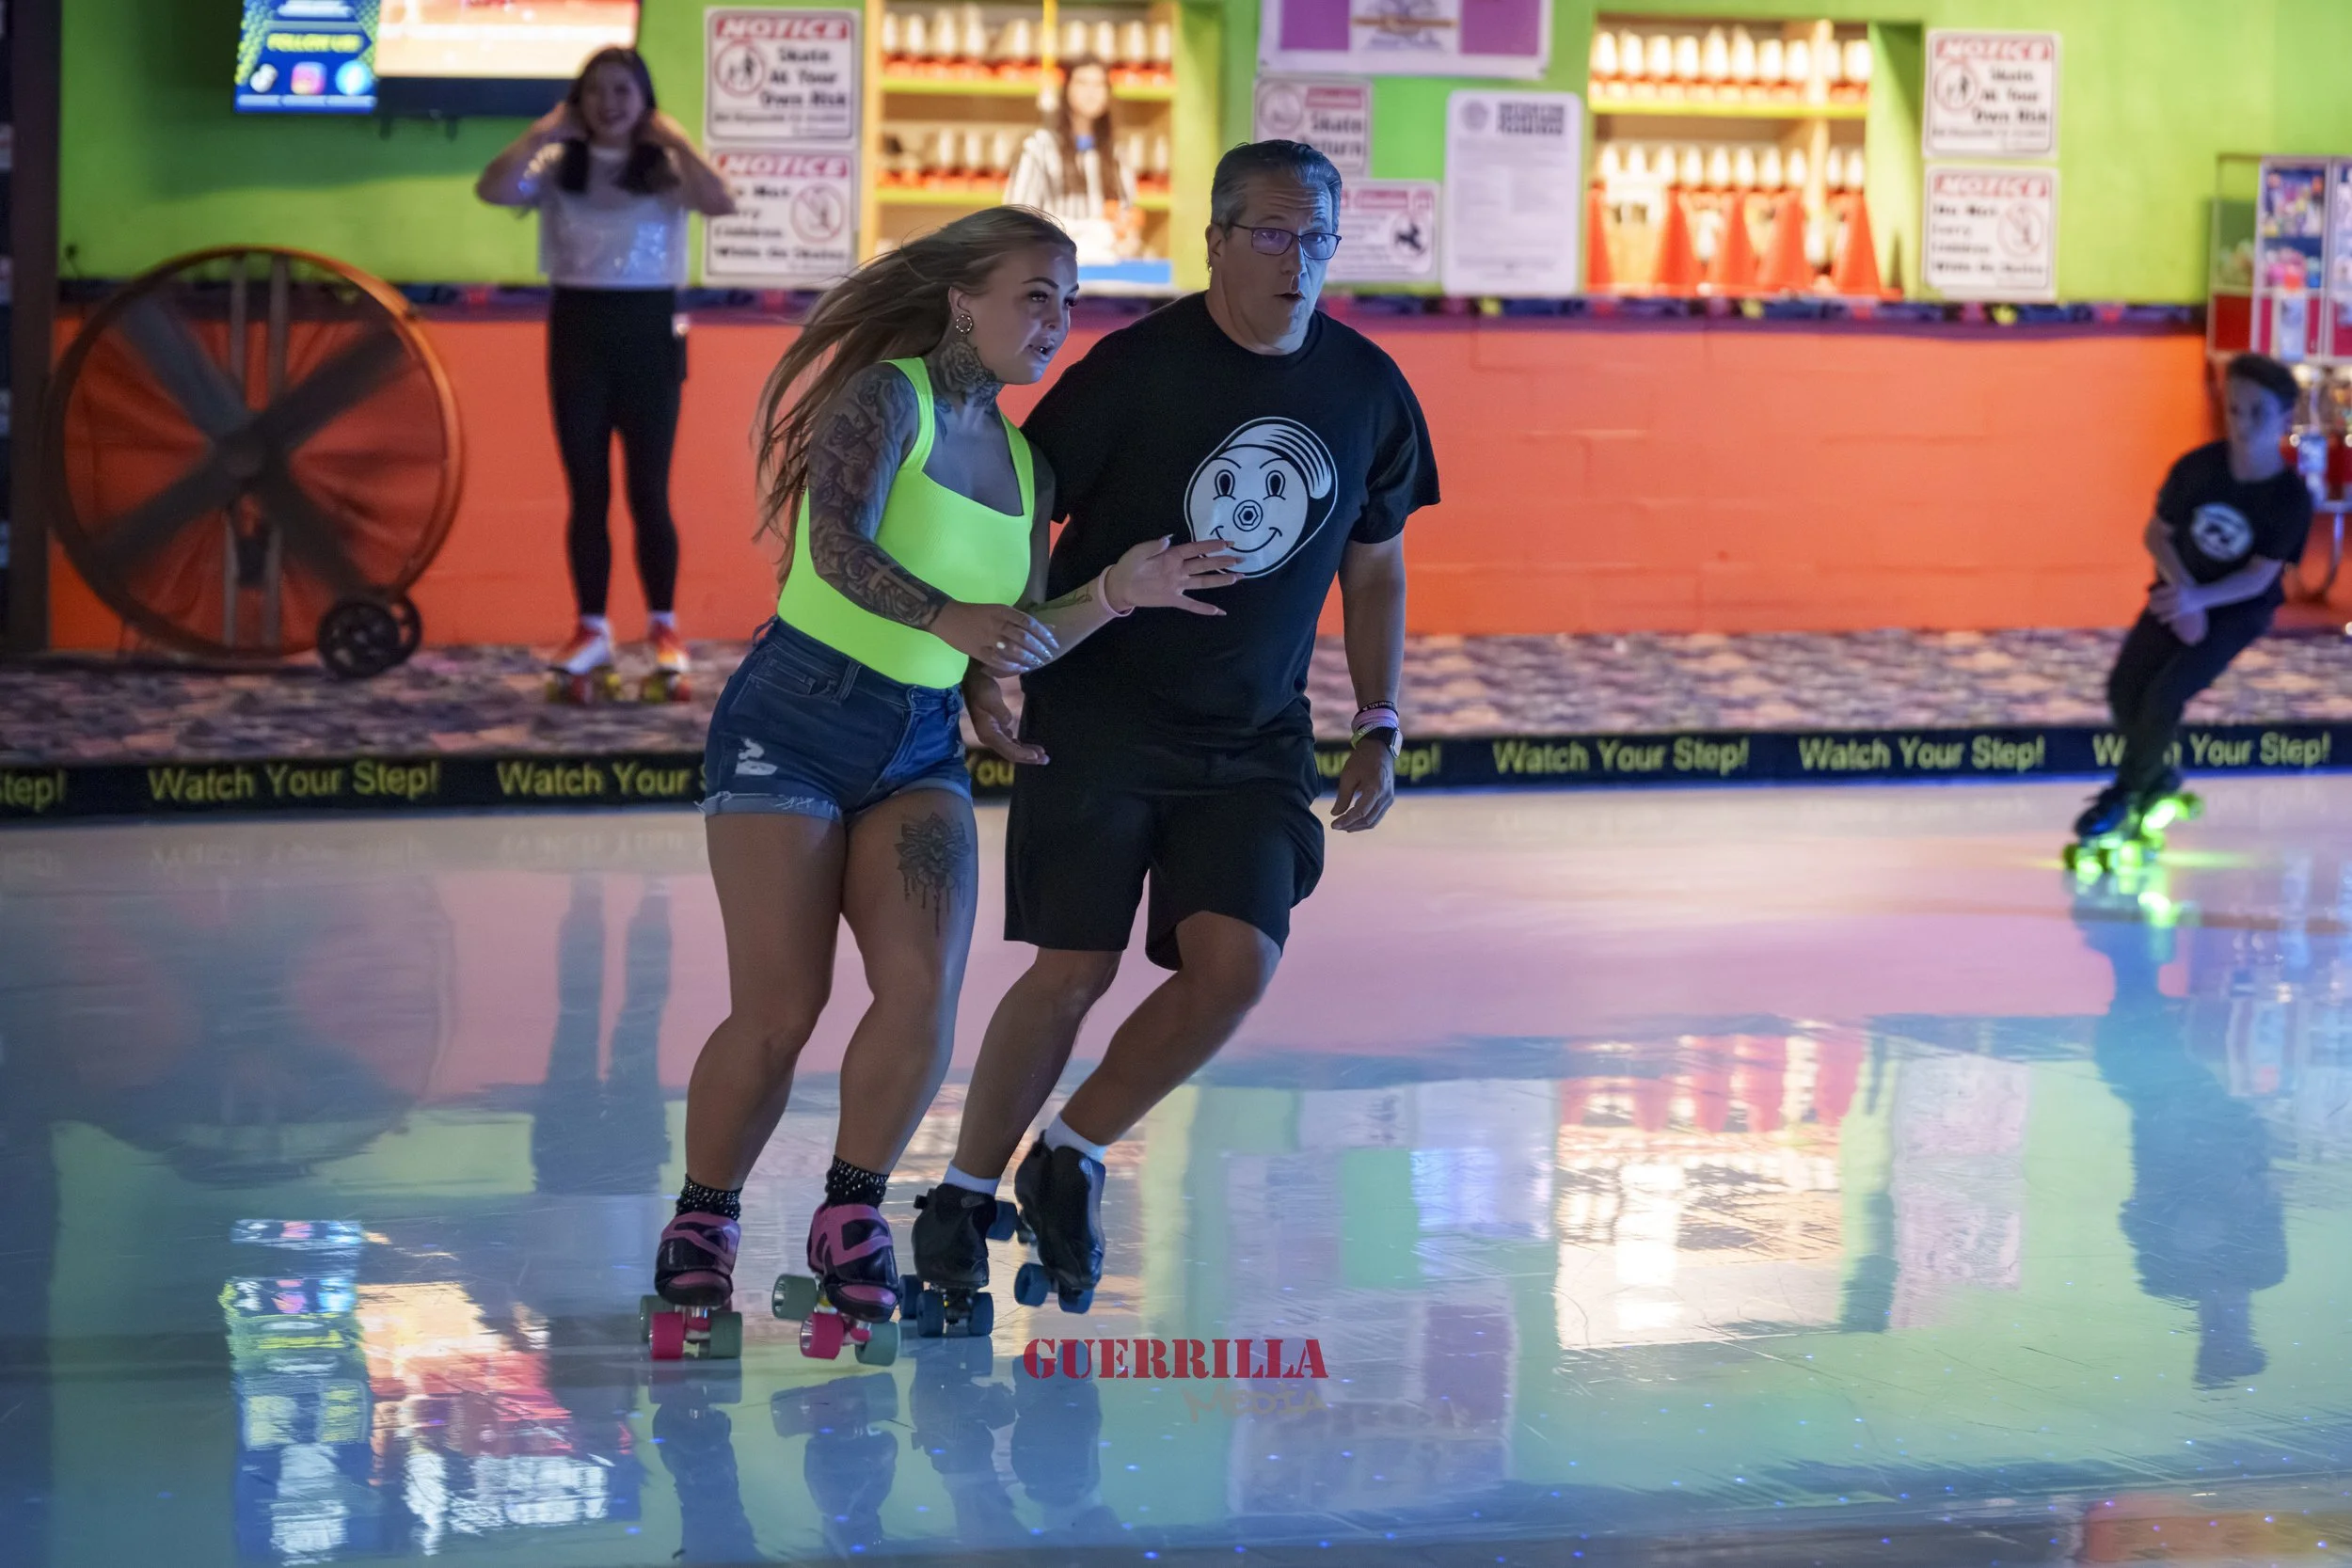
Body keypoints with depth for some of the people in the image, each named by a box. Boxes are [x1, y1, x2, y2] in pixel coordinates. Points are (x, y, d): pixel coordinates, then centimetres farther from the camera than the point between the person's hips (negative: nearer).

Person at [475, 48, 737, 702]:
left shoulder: (666, 169, -1)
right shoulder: (557, 166, 2)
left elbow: (720, 203, -19)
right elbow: (492, 190, -14)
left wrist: (675, 140, -12)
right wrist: (542, 132, -10)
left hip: (648, 329, -1)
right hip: (577, 327, 2)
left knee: (648, 491, 1)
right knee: (586, 491, 5)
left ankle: (664, 630, 11)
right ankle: (592, 631, 12)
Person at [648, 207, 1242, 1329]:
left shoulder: (1027, 467, 12)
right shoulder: (886, 397, -10)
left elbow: (1015, 644, 11)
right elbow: (837, 547, -26)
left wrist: (1116, 595, -4)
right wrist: (949, 618, -40)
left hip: (921, 746, 6)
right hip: (793, 725, -6)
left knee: (924, 991, -14)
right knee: (781, 1008, -9)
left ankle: (851, 1217, 4)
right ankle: (702, 1223, 12)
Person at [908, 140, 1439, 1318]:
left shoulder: (1368, 389, 3)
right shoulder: (1137, 368, -11)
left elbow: (1375, 567, 15)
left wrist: (1378, 726, 8)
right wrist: (982, 667, -13)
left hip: (1254, 740, 4)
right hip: (1098, 721, -4)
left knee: (1236, 964, -13)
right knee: (1073, 972, -8)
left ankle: (1071, 1158, 9)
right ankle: (961, 1199, 10)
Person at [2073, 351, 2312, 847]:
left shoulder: (2291, 499, -24)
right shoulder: (2196, 468, -18)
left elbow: (2259, 578, -20)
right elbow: (2157, 533, -7)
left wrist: (2198, 599, -34)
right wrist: (2182, 590, -22)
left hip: (2238, 608, -4)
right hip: (2179, 595, 4)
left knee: (2165, 694, -18)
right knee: (2124, 689, -5)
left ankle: (2124, 794, 4)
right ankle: (2159, 776, 22)